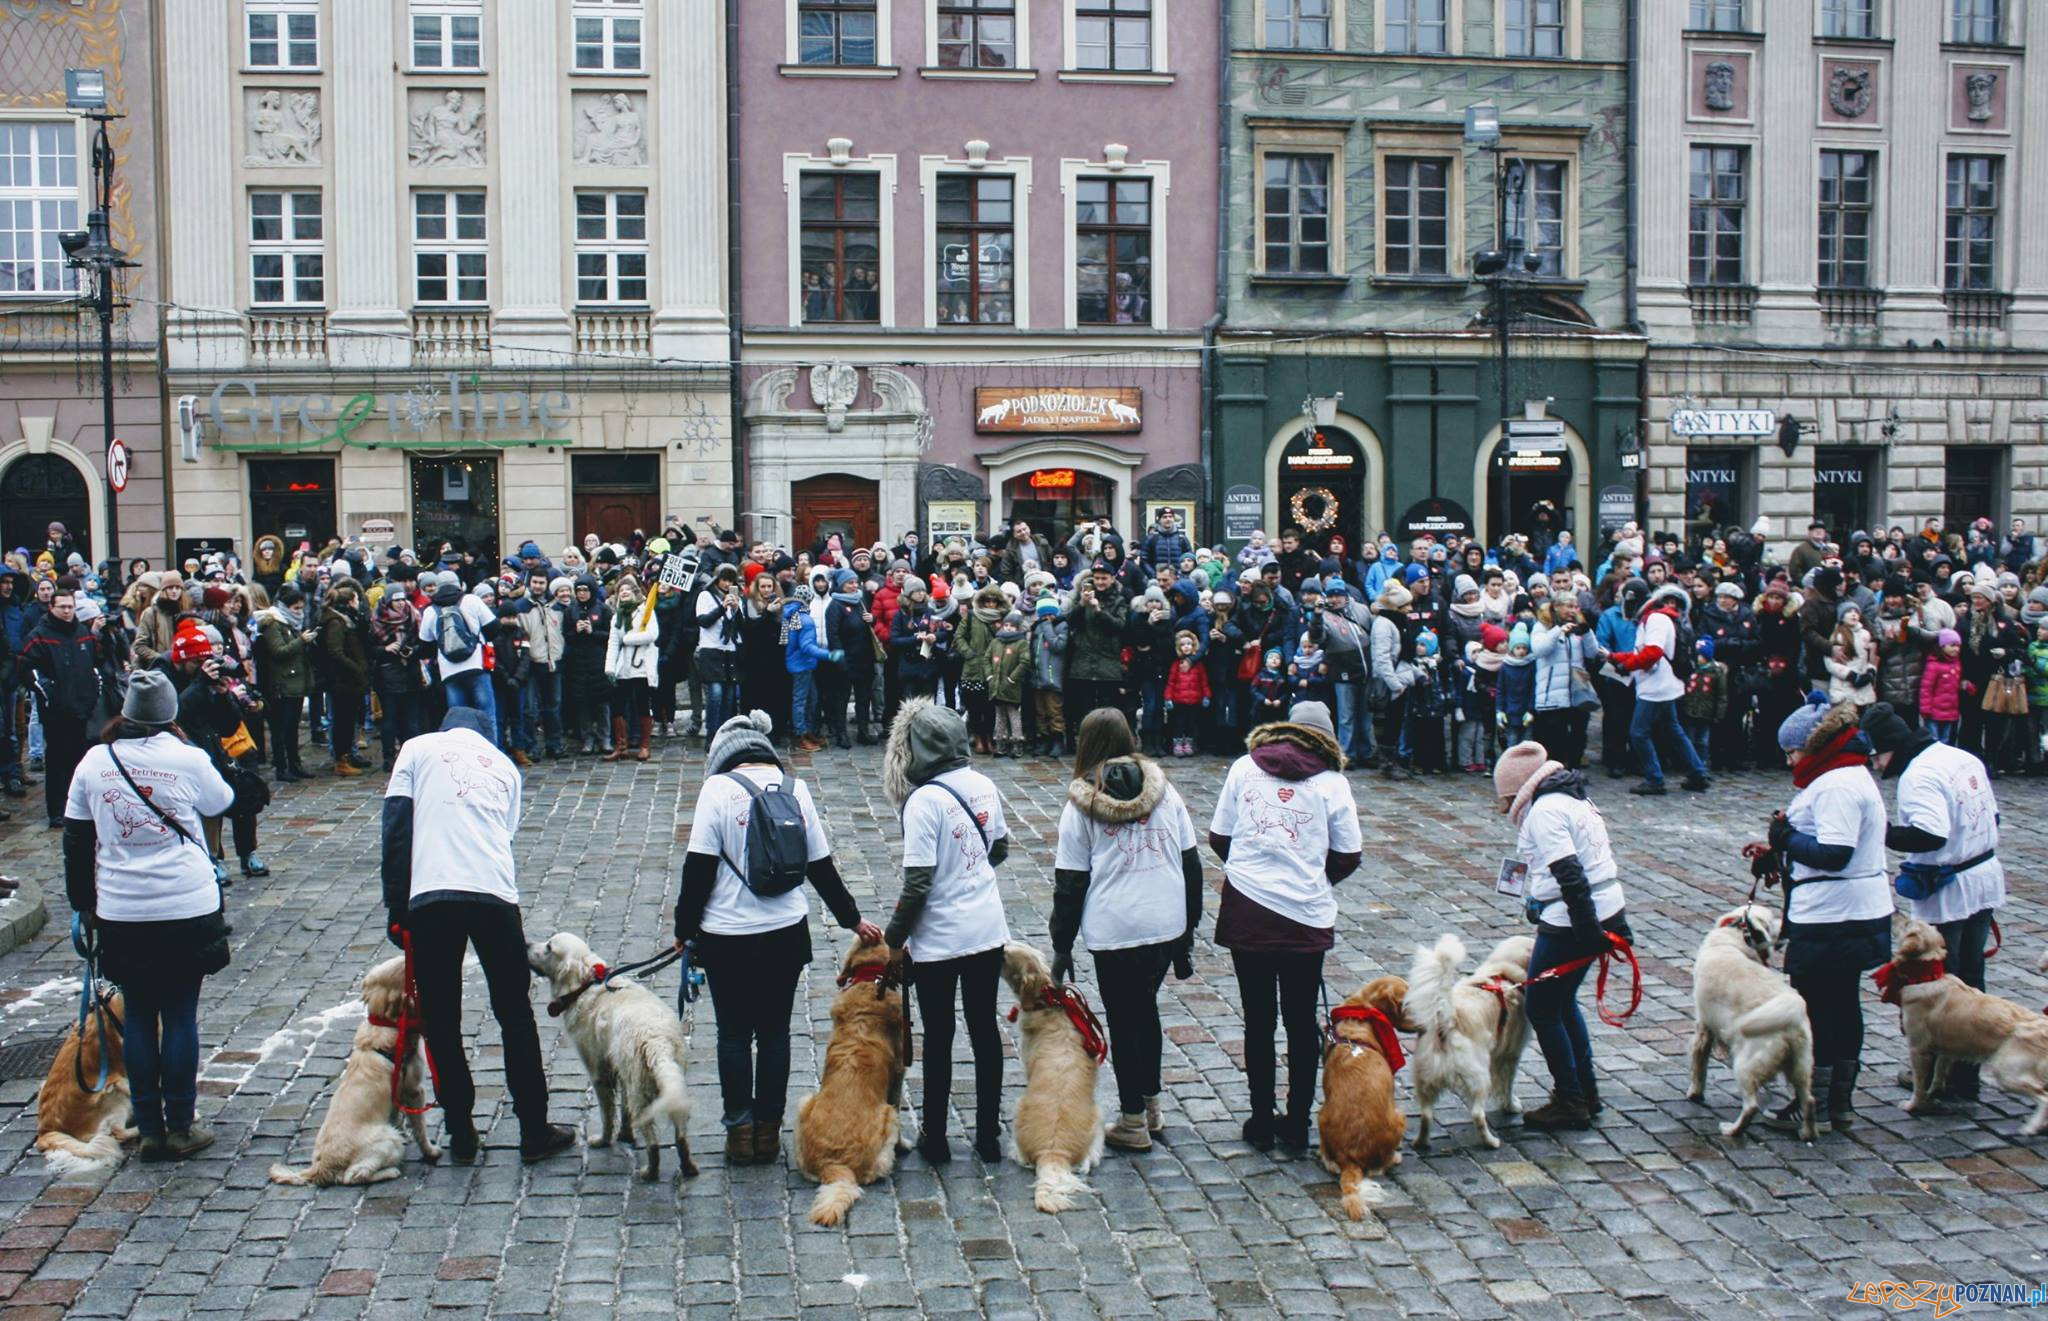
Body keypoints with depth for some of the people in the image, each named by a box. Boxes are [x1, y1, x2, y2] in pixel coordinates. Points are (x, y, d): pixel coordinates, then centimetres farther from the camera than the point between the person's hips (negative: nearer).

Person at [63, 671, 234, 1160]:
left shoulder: (95, 761, 1)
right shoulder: (187, 760, -7)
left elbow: (76, 840, 7)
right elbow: (222, 801, 13)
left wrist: (83, 904, 16)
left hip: (120, 913, 2)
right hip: (186, 908, -2)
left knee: (137, 1017, 10)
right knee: (180, 1015, 5)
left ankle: (149, 1129, 15)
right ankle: (180, 1127, 10)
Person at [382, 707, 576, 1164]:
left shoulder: (419, 748, 14)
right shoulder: (504, 765, 23)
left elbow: (397, 826, 4)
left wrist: (396, 905, 6)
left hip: (430, 896, -2)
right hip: (495, 895, 2)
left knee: (441, 1020, 11)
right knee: (515, 1013, 13)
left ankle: (461, 1133, 17)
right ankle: (534, 1131, 17)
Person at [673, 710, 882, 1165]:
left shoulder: (718, 788, -9)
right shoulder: (796, 789, 2)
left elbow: (699, 868, -12)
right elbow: (821, 867, 7)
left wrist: (685, 929, -2)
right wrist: (853, 920, 18)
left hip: (728, 937, -3)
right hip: (787, 934, 3)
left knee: (734, 1033, 10)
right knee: (774, 1031, 13)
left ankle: (740, 1129, 14)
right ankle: (769, 1130, 18)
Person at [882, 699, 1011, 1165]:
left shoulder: (924, 800, -20)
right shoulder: (983, 785, -1)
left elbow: (918, 883, -20)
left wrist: (894, 938, -7)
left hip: (939, 940, -5)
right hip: (989, 931, 5)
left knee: (939, 1036, 9)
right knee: (985, 1029, 14)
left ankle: (935, 1139, 21)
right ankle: (989, 1136, 23)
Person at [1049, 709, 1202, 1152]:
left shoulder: (1081, 805, -4)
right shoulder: (1165, 791, 6)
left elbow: (1070, 883, -3)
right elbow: (1190, 863, 9)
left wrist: (1062, 945, 5)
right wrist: (1189, 928, 17)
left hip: (1114, 932, -4)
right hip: (1168, 926, 4)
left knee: (1123, 1020, 7)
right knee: (1146, 1008, 21)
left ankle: (1133, 1122, 14)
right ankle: (1151, 1108, 30)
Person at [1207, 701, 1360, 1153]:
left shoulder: (1244, 767, 4)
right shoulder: (1332, 782, -1)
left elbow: (1218, 837, 5)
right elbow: (1349, 856, 0)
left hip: (1246, 909, 1)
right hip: (1305, 917, -1)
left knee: (1258, 1018, 11)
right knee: (1301, 1020, 11)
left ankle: (1262, 1121, 18)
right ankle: (1297, 1124, 18)